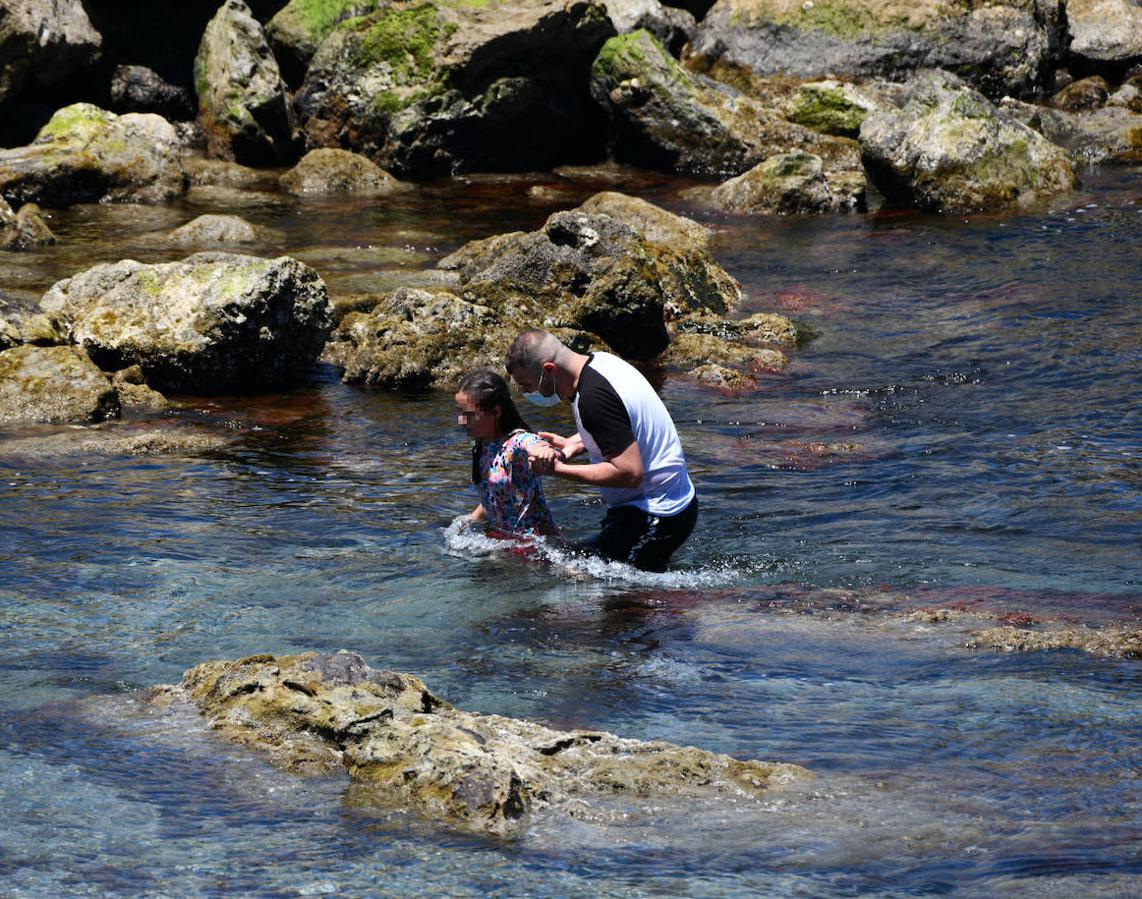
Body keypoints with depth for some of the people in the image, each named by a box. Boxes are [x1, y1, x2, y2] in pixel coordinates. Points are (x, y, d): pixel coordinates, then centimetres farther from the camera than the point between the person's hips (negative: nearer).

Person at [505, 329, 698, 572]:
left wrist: (559, 469, -21)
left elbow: (629, 472, -27)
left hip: (656, 517, -10)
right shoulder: (601, 361, 7)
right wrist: (574, 443, 12)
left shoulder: (593, 397, -24)